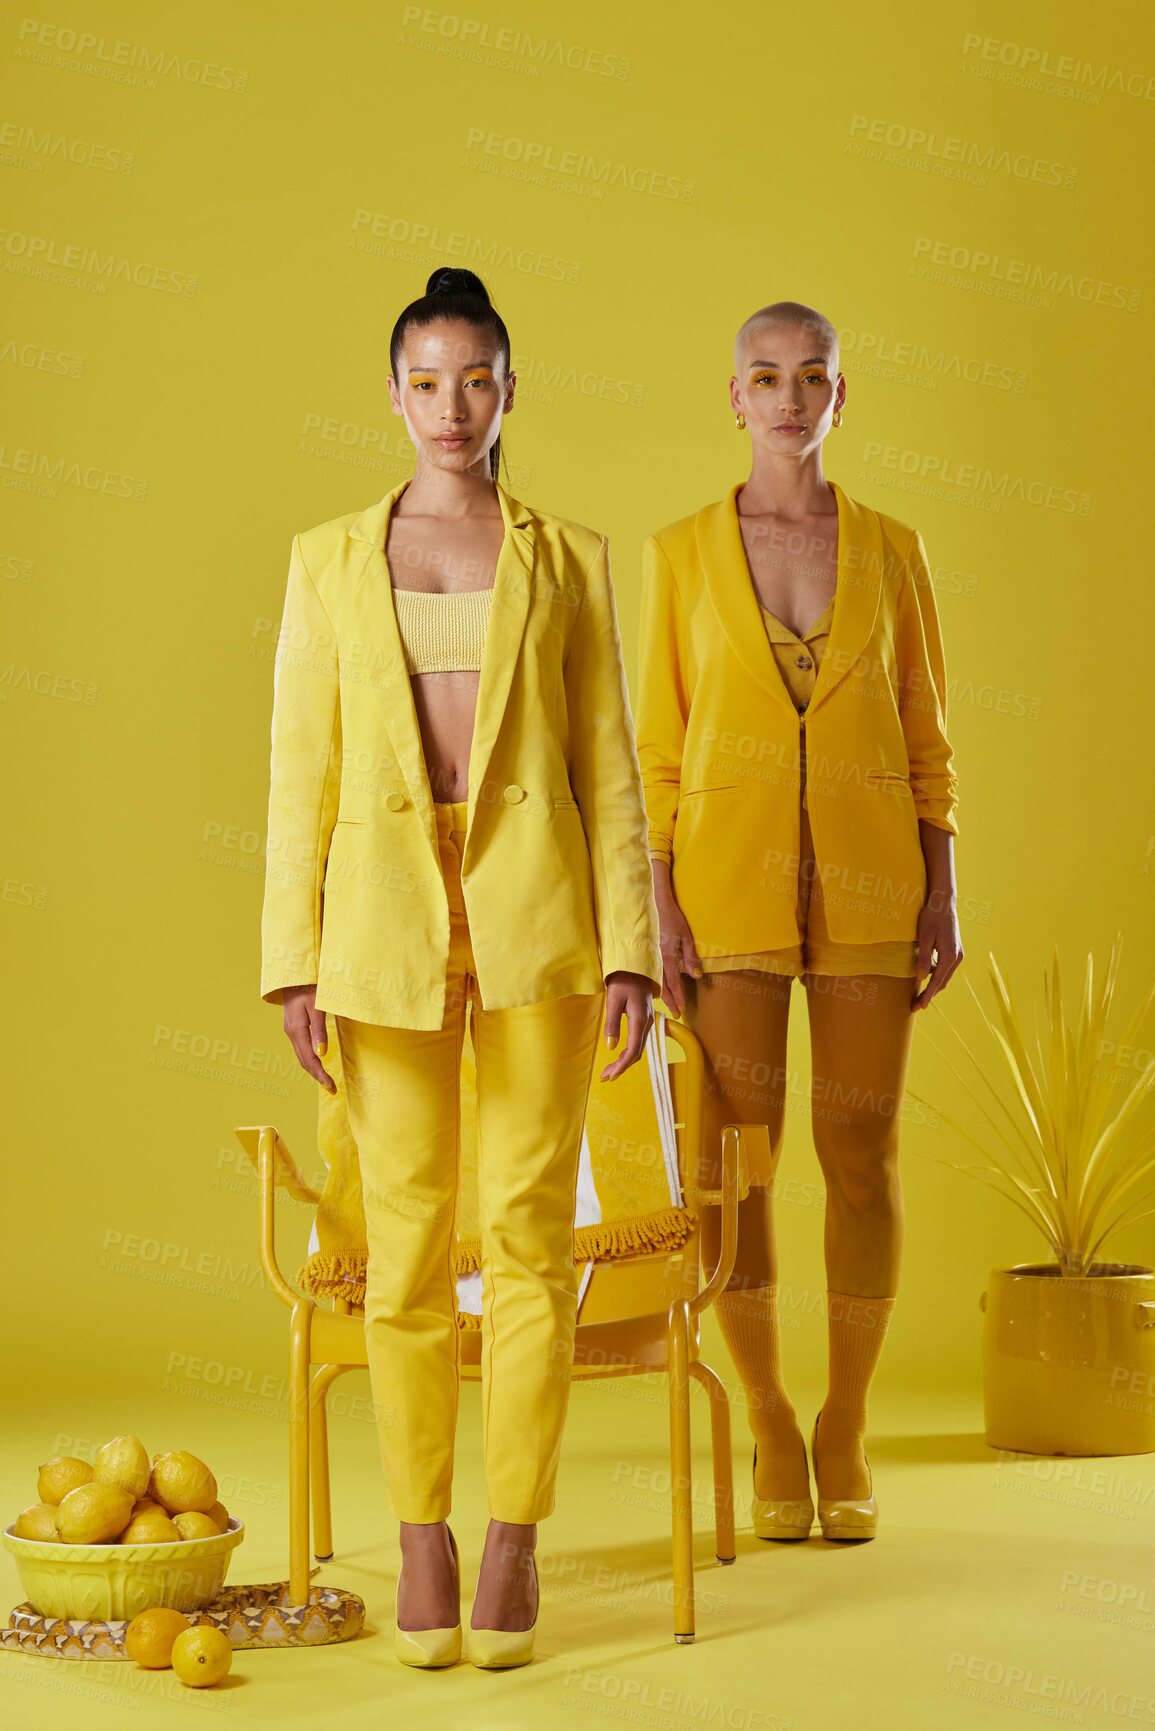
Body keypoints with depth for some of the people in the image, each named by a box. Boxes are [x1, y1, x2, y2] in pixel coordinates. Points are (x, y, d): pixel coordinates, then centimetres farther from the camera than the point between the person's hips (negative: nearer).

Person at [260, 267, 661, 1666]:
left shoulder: (569, 560, 9)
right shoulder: (329, 560, 10)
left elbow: (609, 763, 6)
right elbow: (300, 771, 6)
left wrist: (628, 948, -2)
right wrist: (293, 960, -1)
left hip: (534, 906, 0)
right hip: (386, 909, 1)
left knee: (529, 1228, 0)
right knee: (407, 1237, 2)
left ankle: (514, 1540, 11)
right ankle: (421, 1539, 16)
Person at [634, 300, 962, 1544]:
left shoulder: (890, 550, 6)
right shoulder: (680, 553, 3)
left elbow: (927, 738, 7)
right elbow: (657, 749, 2)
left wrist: (942, 898, 0)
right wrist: (660, 912, -6)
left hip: (868, 879, 1)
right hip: (730, 880, -1)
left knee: (861, 1152, 2)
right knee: (741, 1159, 0)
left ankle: (846, 1439, 17)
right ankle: (772, 1435, 17)